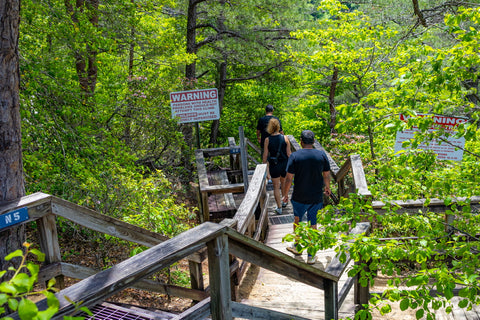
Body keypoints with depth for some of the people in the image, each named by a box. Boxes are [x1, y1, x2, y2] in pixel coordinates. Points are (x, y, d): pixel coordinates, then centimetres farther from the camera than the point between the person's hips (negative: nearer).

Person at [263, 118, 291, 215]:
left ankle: (279, 208, 14)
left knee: (276, 187, 11)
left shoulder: (267, 140, -12)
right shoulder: (285, 138, -11)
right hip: (285, 164, 2)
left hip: (274, 166, -2)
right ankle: (284, 202, 41)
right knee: (284, 183, 26)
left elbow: (265, 155, -7)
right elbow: (289, 153, -6)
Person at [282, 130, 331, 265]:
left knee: (297, 219, 23)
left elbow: (289, 178, -12)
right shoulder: (322, 155, -7)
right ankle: (311, 256, 17)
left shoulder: (295, 156, -14)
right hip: (317, 197, 2)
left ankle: (297, 246, 39)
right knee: (313, 224, 11)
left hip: (299, 197, -1)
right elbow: (326, 175, 4)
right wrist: (327, 188, 23)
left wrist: (285, 194, 2)